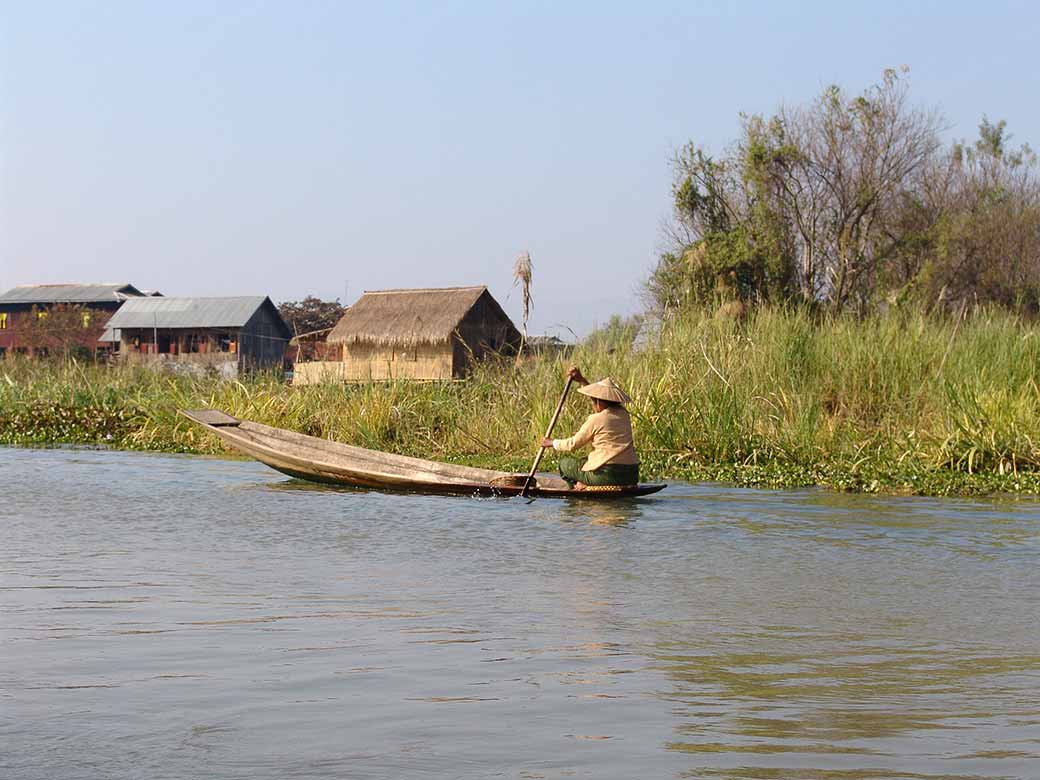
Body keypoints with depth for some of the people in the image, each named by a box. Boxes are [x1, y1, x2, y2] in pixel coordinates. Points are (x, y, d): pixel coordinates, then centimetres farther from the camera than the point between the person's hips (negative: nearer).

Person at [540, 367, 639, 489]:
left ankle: (584, 486, 4)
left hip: (607, 475, -6)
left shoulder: (596, 420, -10)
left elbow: (573, 444, 1)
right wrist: (582, 381, 32)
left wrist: (553, 443, 18)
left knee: (565, 462, 16)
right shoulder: (623, 414, 9)